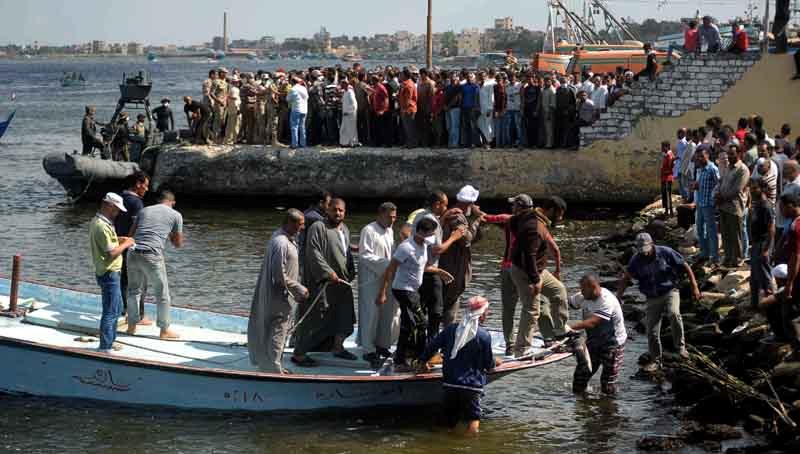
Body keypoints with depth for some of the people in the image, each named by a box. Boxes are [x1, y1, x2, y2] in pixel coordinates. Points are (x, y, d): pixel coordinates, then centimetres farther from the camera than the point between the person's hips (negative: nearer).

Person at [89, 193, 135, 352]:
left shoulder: (97, 222, 10)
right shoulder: (102, 226, -23)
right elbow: (111, 252, -26)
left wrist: (119, 240, 13)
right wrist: (125, 245, -11)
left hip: (110, 273, 11)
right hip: (109, 274, -11)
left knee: (117, 308, 21)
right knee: (110, 312, -3)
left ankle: (110, 341, 31)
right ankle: (105, 348, 4)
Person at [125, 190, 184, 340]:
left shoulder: (144, 211, 19)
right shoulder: (176, 215, 9)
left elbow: (131, 234, 21)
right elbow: (178, 243, 14)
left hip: (133, 254, 4)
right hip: (152, 256, -4)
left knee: (134, 291, 22)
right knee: (162, 294, 10)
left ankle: (131, 326, 27)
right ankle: (164, 331, 15)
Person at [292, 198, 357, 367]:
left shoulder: (345, 230, 15)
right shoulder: (318, 228, -12)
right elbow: (313, 252, -20)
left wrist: (351, 273, 12)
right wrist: (328, 272, -25)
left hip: (341, 281, 8)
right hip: (321, 281, -8)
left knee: (344, 317, 15)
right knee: (314, 317, -6)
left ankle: (337, 347, 32)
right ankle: (298, 354, 1)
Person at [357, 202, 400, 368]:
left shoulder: (390, 231, 13)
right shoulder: (369, 231, -11)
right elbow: (365, 255, -16)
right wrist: (386, 264, -21)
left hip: (388, 278, 7)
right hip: (371, 279, -7)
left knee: (389, 312, 8)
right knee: (371, 314, -4)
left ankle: (382, 344, 22)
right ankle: (369, 350, 3)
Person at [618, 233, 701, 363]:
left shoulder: (666, 252, -10)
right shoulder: (636, 260, -2)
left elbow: (686, 267, -5)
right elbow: (626, 278, 8)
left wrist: (694, 287, -8)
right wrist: (619, 296, -3)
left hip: (670, 291, -3)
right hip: (652, 298, 3)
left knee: (674, 313, -33)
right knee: (652, 332, 1)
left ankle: (680, 347, -20)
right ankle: (655, 361, 19)